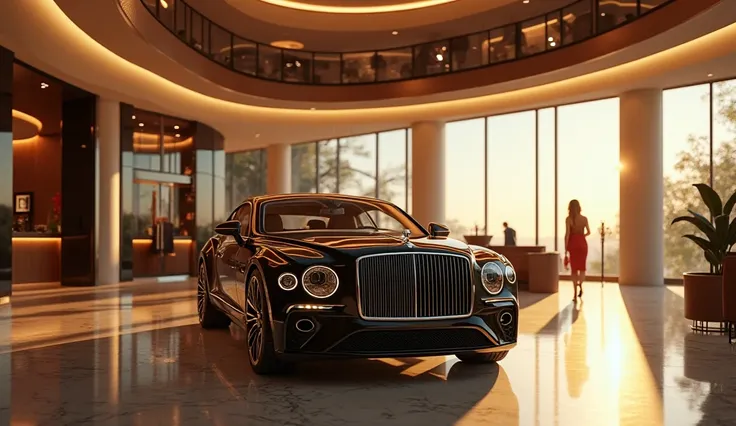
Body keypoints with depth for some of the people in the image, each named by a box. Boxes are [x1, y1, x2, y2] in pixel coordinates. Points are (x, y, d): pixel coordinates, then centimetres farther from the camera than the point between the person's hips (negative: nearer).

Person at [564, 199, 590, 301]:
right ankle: (580, 284, -11)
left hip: (572, 244, -1)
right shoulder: (584, 218, 0)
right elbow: (588, 232, 9)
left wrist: (566, 250, -8)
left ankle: (575, 294, 1)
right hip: (582, 243, 1)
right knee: (582, 267, 16)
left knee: (574, 268, 6)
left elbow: (567, 234, -11)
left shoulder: (568, 219, -8)